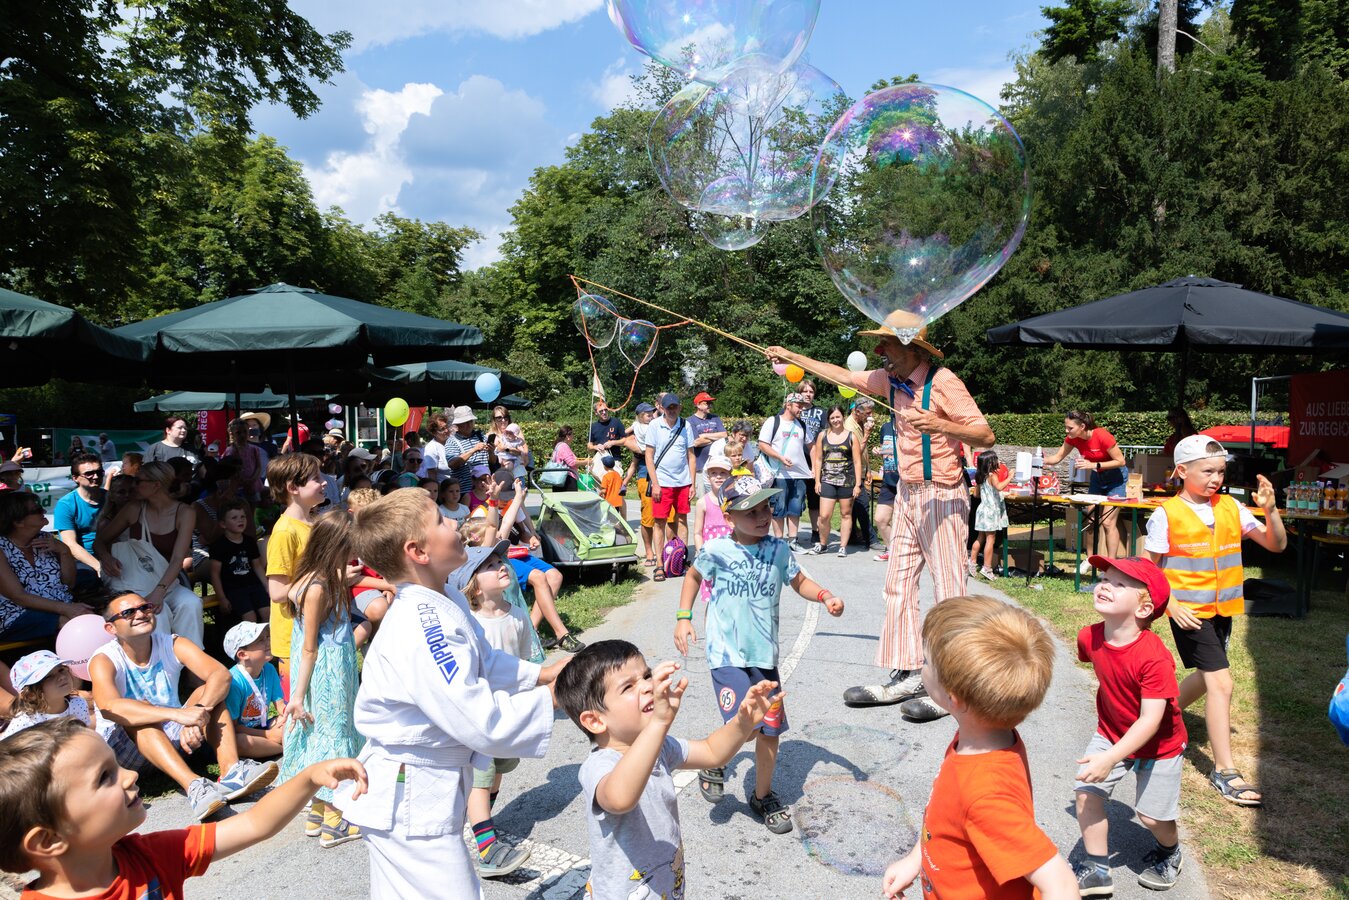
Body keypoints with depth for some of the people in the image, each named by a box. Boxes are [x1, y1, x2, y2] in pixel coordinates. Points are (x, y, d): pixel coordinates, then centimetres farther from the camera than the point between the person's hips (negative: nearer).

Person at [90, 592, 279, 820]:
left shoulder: (172, 645, -6)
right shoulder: (104, 660, -15)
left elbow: (221, 674, -21)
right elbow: (109, 707, -36)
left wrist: (198, 713, -41)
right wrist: (178, 714, -47)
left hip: (177, 739, 3)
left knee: (208, 690, -17)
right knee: (140, 708, -31)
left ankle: (231, 772, -38)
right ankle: (193, 786, -51)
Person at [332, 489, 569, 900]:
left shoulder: (443, 600, -1)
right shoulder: (422, 634, -31)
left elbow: (484, 662, 11)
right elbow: (484, 725, -30)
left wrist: (543, 673, -1)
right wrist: (554, 697, -19)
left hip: (426, 788, 10)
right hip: (411, 800, -10)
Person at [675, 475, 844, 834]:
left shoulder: (779, 549, -1)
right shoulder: (716, 550, -8)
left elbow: (799, 581, 13)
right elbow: (693, 576, 11)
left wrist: (825, 596, -6)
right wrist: (683, 618, 5)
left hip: (765, 654, 4)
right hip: (727, 654, -4)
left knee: (771, 729, 9)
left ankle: (763, 796, 33)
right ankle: (711, 764, 17)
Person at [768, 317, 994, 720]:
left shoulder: (943, 382, -16)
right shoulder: (890, 380, 7)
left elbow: (986, 435, -18)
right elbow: (841, 375, 19)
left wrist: (941, 425, -34)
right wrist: (791, 357, 20)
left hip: (942, 496, -8)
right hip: (907, 494, 8)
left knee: (948, 589, -5)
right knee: (898, 585, 8)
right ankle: (906, 676, 16)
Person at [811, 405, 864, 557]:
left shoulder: (851, 436, 3)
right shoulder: (823, 435, 8)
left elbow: (857, 461, 1)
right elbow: (818, 459, 10)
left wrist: (857, 484, -4)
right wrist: (817, 481, 4)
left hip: (847, 481, -1)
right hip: (828, 480, 1)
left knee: (846, 514, 6)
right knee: (824, 516, -5)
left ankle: (843, 546, 15)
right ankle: (822, 544, 15)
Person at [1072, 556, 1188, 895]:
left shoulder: (1154, 658, -35)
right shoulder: (1090, 637, -16)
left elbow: (1151, 719, -33)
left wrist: (1110, 758, -36)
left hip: (1159, 744, -4)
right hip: (1111, 733, 5)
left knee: (1152, 815, 4)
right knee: (1086, 792, -8)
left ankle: (1169, 851, 40)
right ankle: (1097, 871, 9)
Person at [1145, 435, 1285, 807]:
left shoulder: (1231, 508, 2)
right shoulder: (1166, 515, -12)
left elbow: (1276, 545, 2)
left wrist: (1270, 509, -14)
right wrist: (1172, 606, -17)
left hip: (1222, 608, 6)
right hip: (1189, 611, -6)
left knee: (1207, 676, 19)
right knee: (1220, 682, -10)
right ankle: (1224, 770, -1)